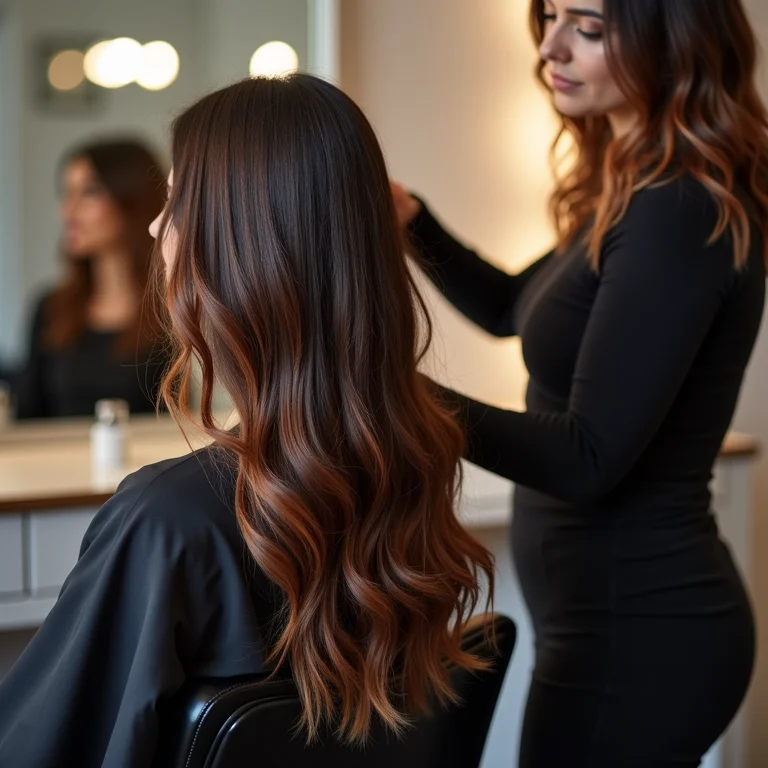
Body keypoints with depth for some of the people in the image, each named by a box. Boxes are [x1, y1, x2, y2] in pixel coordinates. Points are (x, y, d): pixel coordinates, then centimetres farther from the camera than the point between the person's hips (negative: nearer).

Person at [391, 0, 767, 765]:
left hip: (635, 632, -9)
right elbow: (512, 307, 22)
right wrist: (411, 221, 5)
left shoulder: (681, 212, -21)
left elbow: (588, 458, -24)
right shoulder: (631, 191, 8)